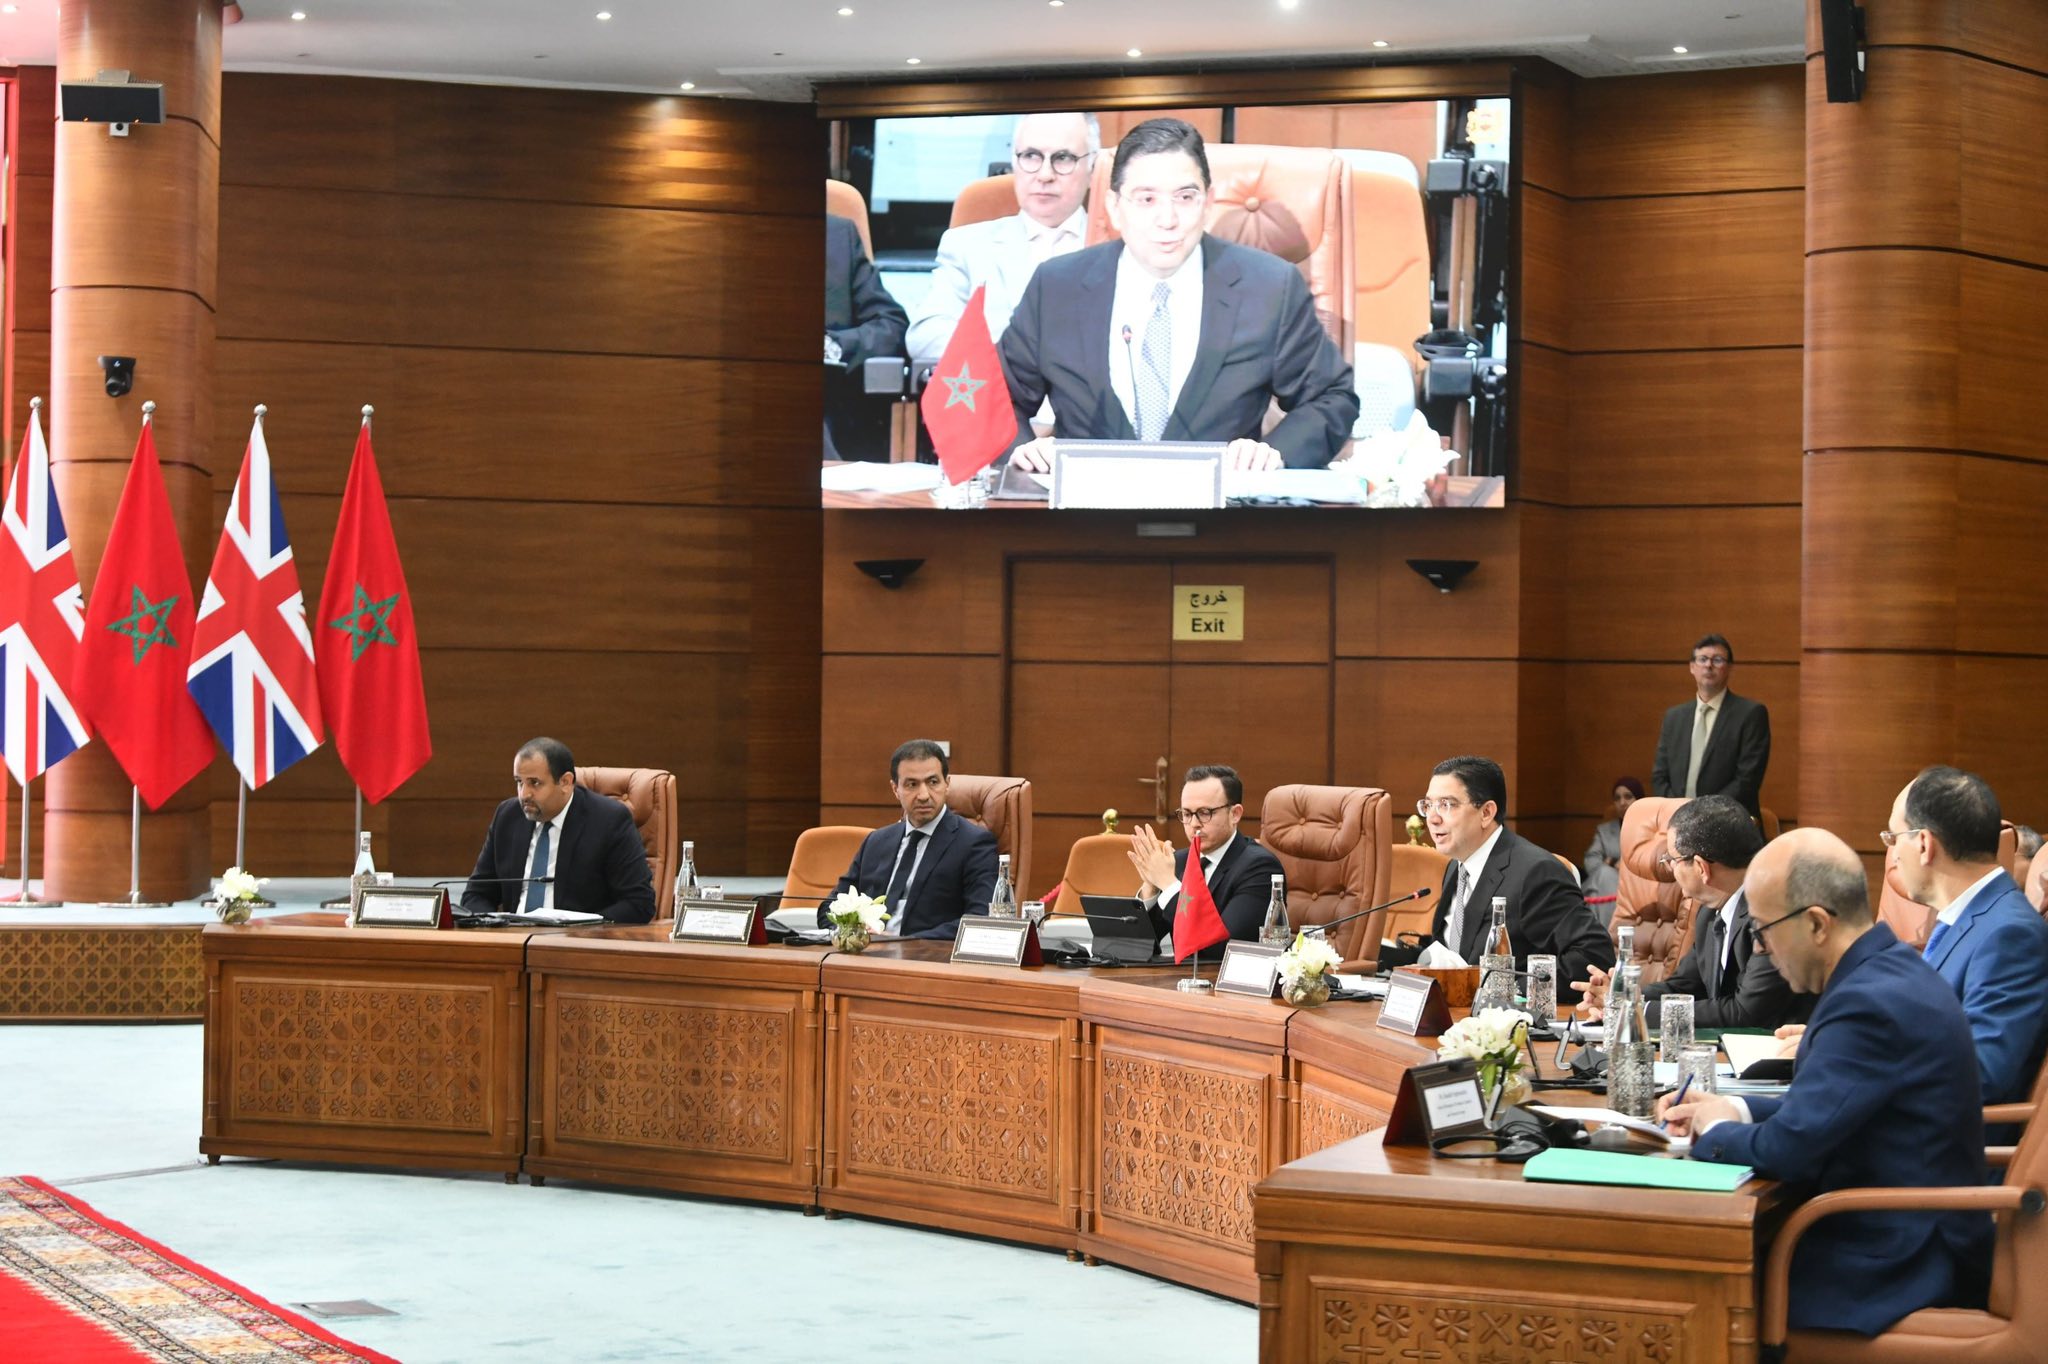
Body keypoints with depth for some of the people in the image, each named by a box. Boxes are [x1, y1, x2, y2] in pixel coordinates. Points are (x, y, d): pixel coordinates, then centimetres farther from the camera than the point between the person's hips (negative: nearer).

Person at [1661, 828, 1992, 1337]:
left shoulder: (1870, 1002, -23)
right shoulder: (1894, 971, 8)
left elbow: (1788, 1147, -24)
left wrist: (1715, 1132, -4)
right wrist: (1734, 1109, 9)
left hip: (1896, 1266, -9)